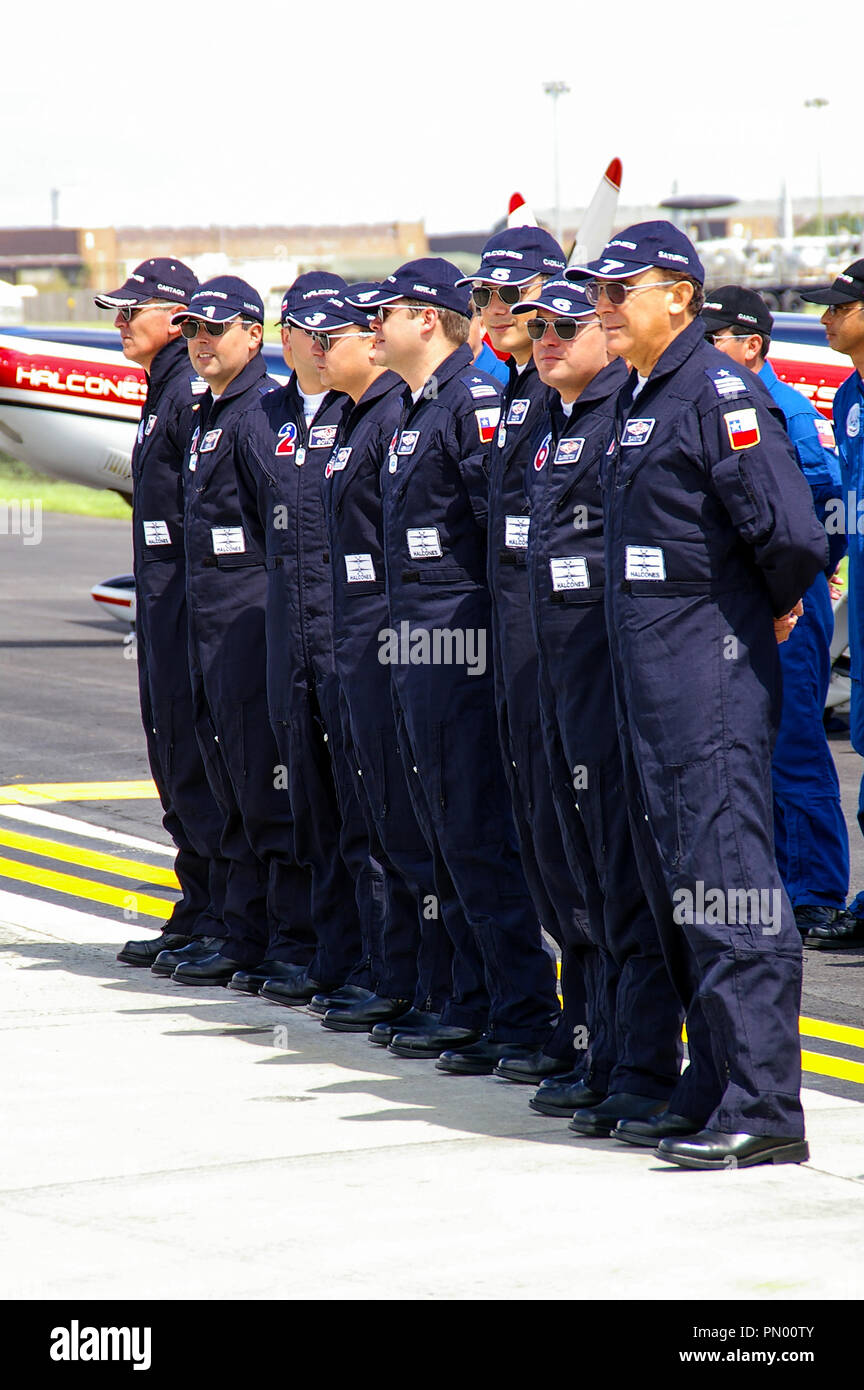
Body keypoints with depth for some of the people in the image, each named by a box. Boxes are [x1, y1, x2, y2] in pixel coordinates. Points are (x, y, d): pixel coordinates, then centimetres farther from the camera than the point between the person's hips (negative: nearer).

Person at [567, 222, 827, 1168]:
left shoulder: (719, 396, -15)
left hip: (712, 665, -10)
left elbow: (790, 531, -23)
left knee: (726, 877, -11)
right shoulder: (636, 399, 15)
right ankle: (711, 1088, 21)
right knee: (676, 880, 13)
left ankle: (765, 1109, -10)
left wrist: (774, 610, -6)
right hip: (644, 665, 10)